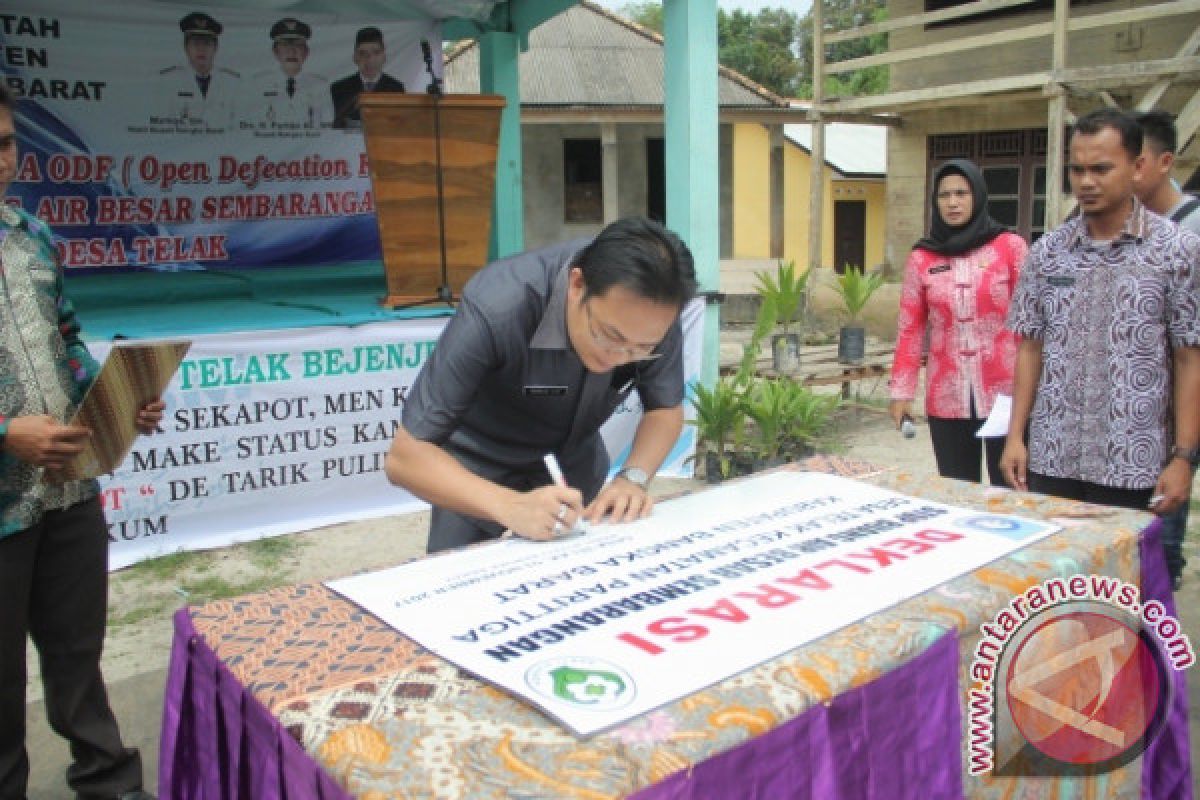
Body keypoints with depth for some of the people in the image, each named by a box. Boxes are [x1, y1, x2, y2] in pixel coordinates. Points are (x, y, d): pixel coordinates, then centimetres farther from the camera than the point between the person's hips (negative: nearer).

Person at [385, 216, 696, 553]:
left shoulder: (650, 315, -25)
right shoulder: (496, 309, -37)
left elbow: (665, 408, -9)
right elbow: (405, 456, -35)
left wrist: (632, 477, -28)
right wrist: (510, 506, -49)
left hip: (572, 456, 3)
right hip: (480, 461, -3)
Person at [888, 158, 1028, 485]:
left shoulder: (1011, 247, 0)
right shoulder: (921, 258, 5)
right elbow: (909, 330, 6)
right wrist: (901, 392, 2)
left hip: (1006, 395, -2)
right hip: (946, 400, 2)